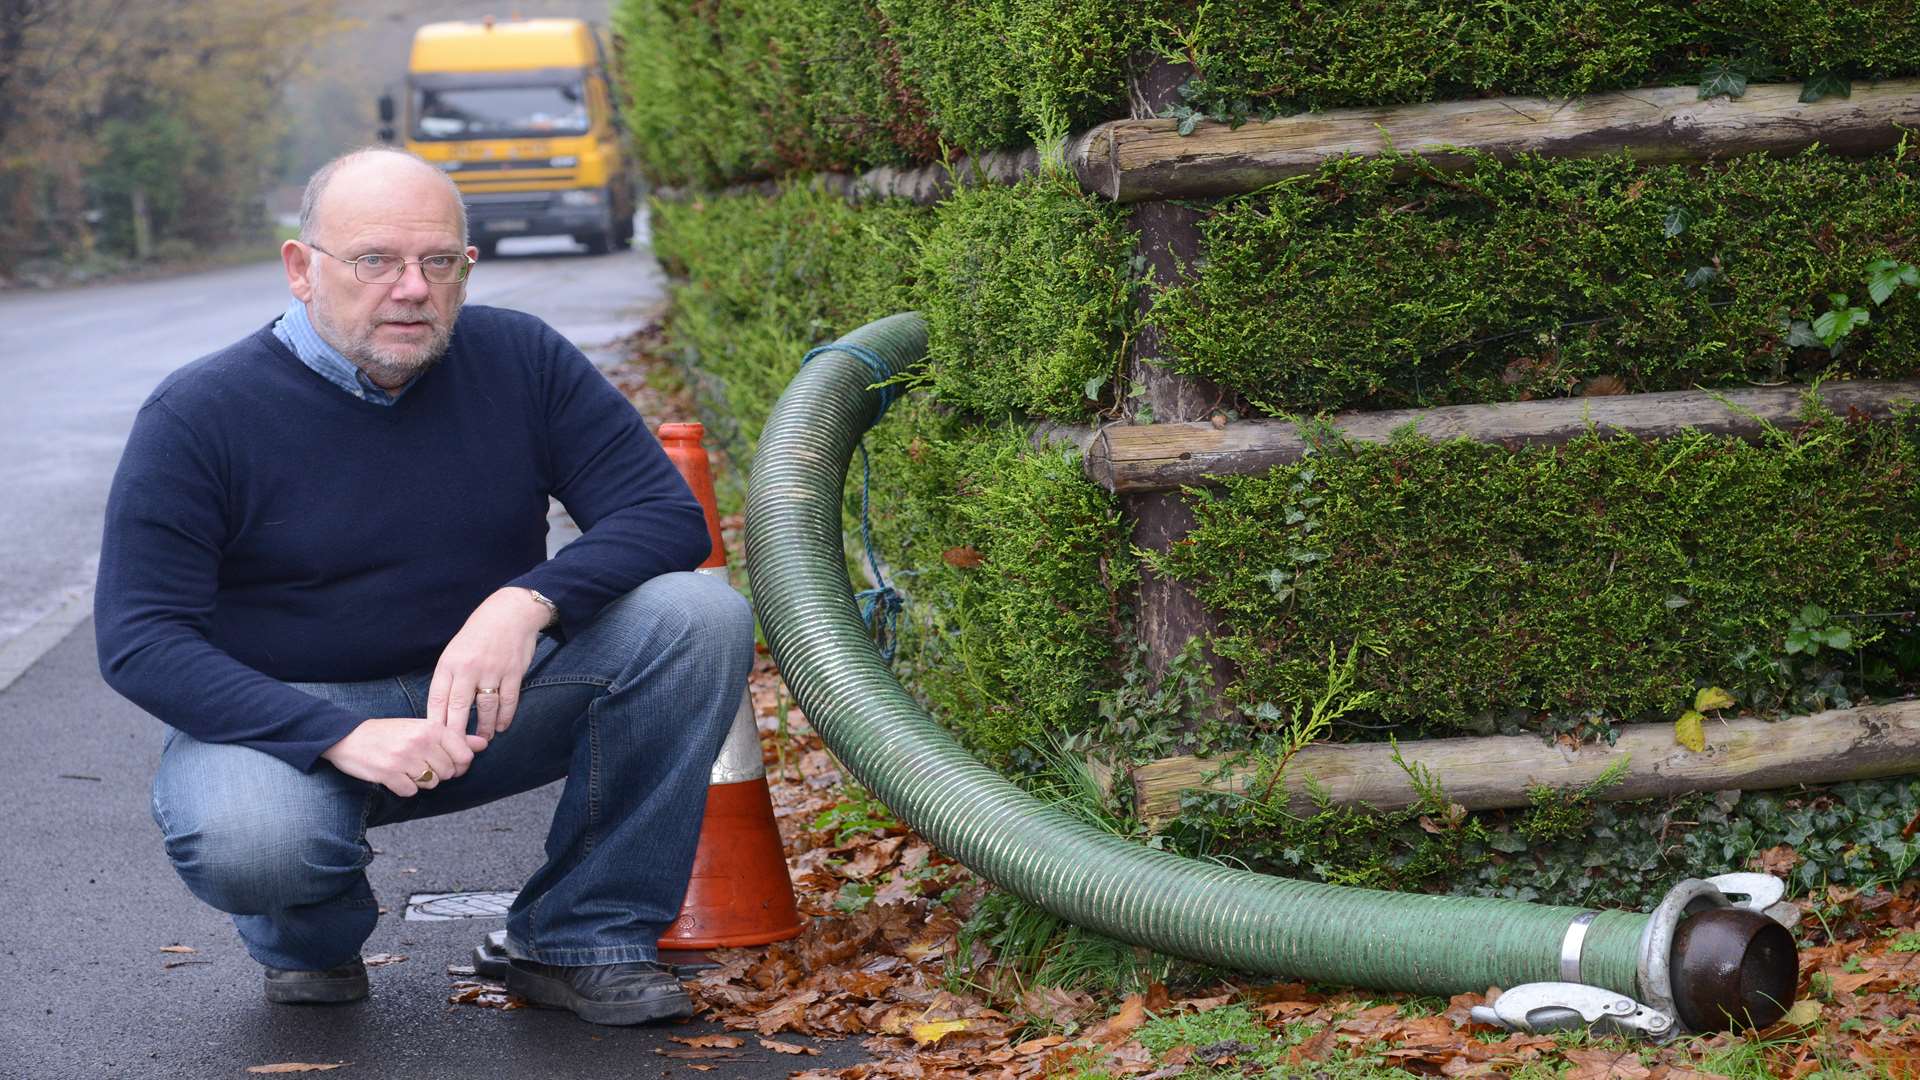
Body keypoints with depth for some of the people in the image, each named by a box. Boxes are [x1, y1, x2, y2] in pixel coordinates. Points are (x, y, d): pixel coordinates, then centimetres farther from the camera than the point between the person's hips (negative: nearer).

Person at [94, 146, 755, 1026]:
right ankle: (311, 936, 3)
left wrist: (528, 601, -29)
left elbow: (669, 517, -7)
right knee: (245, 841, -38)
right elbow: (139, 639, -17)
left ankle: (586, 940, -8)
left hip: (485, 696, 3)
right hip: (285, 717, -3)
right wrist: (341, 737, -30)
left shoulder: (519, 359, -4)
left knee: (700, 617, -20)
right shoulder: (198, 416, -13)